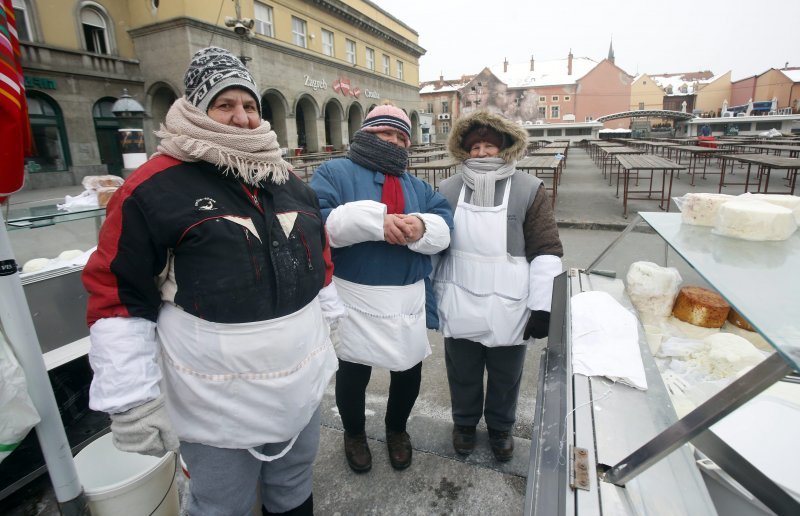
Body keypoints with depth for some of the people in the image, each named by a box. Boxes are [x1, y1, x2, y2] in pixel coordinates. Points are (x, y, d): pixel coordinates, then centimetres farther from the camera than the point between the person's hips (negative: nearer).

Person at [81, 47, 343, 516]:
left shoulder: (289, 181, 6)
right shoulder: (154, 188, -12)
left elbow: (319, 260, 13)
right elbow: (117, 296, -12)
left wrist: (327, 335, 16)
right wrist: (133, 403, -12)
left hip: (302, 388, 5)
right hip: (216, 407, -4)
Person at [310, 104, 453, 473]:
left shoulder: (417, 186, 14)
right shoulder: (334, 172, -1)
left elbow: (445, 229, 0)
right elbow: (315, 222, -18)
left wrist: (420, 227, -23)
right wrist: (375, 221, -27)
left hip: (408, 303, 4)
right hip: (355, 302, -4)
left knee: (409, 373, 18)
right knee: (352, 376, 16)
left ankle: (397, 429, 48)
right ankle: (354, 433, 45)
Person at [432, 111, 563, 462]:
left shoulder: (528, 189, -6)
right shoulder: (448, 189, 1)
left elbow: (546, 251, -7)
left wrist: (542, 306, -9)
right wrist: (430, 294, 8)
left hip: (507, 308, -1)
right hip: (459, 307, 2)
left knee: (505, 376, 19)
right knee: (462, 373, 19)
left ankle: (500, 427, 46)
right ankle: (464, 422, 46)